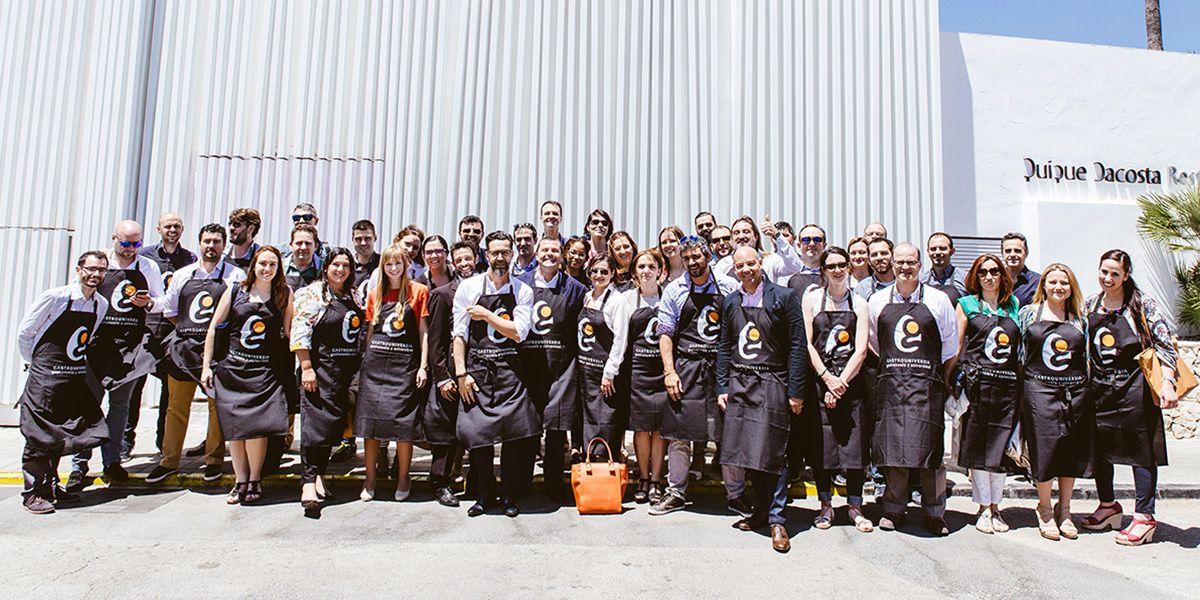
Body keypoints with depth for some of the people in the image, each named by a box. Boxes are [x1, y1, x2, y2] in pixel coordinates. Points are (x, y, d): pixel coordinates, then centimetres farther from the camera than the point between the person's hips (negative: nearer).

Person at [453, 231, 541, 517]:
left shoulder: (522, 291, 6)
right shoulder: (469, 287, 5)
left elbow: (519, 332, -3)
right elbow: (459, 333, 2)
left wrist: (487, 315, -6)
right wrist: (461, 373, -5)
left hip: (509, 371, 0)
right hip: (476, 369, 0)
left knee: (515, 433, -5)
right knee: (477, 432, 1)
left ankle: (510, 496, 12)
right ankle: (484, 495, 18)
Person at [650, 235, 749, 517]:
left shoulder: (729, 287, 5)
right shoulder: (674, 291, 5)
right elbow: (665, 334, 4)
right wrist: (669, 372, -4)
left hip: (724, 367, 0)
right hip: (686, 367, 0)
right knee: (678, 432, 4)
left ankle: (736, 494, 20)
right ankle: (676, 493, 18)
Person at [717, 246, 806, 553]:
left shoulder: (784, 297, -2)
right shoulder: (730, 303, 12)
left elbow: (797, 345, -4)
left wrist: (795, 391, -8)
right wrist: (722, 388, 7)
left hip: (772, 382, -4)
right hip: (739, 384, 4)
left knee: (772, 452, -5)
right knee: (747, 451, 6)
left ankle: (777, 519, 4)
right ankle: (760, 510, 20)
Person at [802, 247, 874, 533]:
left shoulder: (859, 304, 8)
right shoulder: (812, 298, 6)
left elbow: (861, 350, 0)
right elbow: (806, 342, -1)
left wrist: (840, 382, -10)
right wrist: (827, 378, -10)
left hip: (851, 380, 1)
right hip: (818, 379, -1)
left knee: (855, 445, 2)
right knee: (820, 446, 2)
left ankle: (855, 507, 14)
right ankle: (825, 505, 15)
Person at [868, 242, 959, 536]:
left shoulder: (938, 300, 4)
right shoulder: (878, 300, 8)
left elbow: (950, 346, 10)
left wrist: (941, 379, 8)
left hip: (927, 384, -1)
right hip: (890, 383, 1)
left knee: (929, 446, -1)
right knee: (892, 444, 3)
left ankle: (934, 513, 11)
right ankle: (894, 509, 15)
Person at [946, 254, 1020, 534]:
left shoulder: (1014, 305, 15)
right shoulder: (967, 304, 7)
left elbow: (1022, 345, 16)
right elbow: (957, 346, 6)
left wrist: (1023, 384, 9)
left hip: (1008, 384, 2)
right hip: (976, 382, -2)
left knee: (1000, 448, 6)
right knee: (977, 447, 1)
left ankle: (995, 506, 18)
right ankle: (984, 508, 12)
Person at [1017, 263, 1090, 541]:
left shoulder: (1080, 319, 10)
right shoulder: (1028, 314, 4)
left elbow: (1088, 357, 13)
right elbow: (1018, 352, 4)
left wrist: (1089, 390, 7)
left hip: (1075, 391, 3)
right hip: (1039, 390, -2)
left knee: (1072, 452, 7)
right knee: (1044, 449, -2)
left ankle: (1064, 510, 23)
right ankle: (1045, 510, 16)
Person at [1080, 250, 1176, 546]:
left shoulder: (1141, 304, -6)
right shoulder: (1090, 305, 8)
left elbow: (1165, 343, -8)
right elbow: (1081, 345, 17)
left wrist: (1167, 382, -18)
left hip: (1135, 387, -5)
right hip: (1099, 388, 5)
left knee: (1141, 450, 1)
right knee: (1098, 447, 11)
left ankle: (1144, 517, 10)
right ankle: (1108, 506, 28)